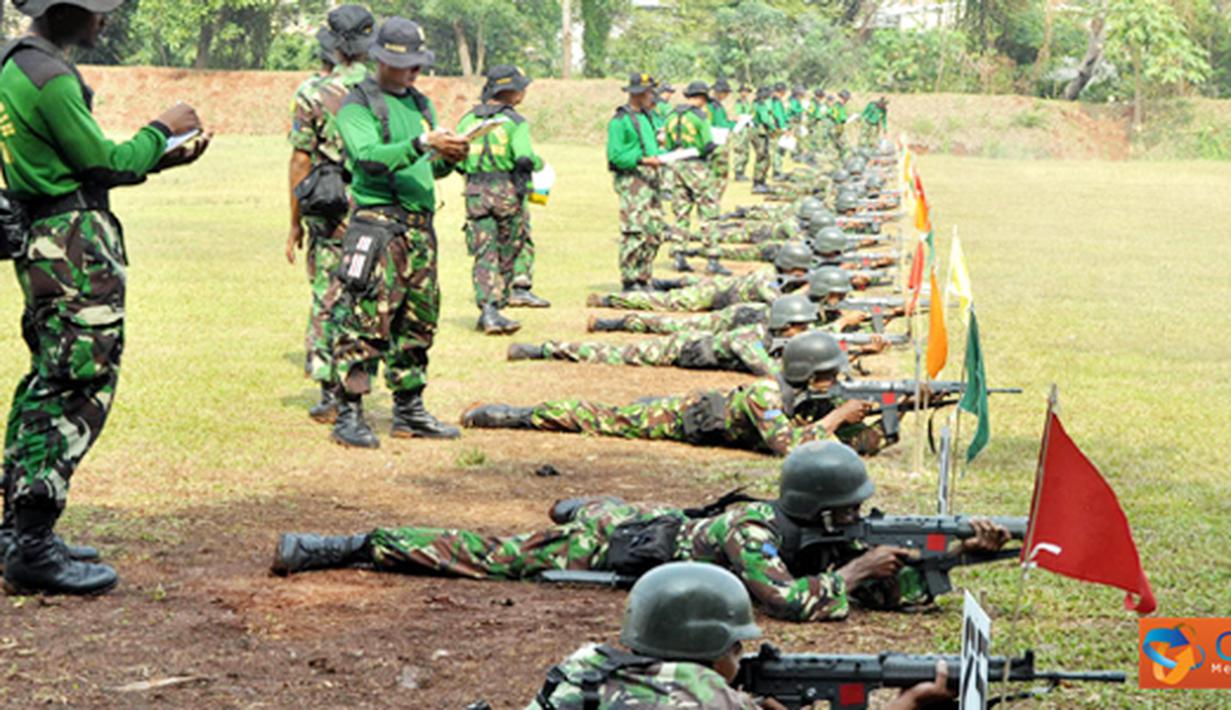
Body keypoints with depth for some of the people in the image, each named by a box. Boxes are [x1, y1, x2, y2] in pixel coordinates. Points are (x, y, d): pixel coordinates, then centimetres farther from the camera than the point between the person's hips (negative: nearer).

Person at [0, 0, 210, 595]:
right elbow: (106, 164, -14)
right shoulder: (50, 77, -17)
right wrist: (161, 129, 2)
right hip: (76, 251, -11)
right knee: (79, 391, -9)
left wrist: (165, 159, 15)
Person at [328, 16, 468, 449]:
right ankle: (349, 415, -7)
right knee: (366, 321, -11)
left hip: (421, 228, 8)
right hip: (377, 225, -8)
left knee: (418, 323, 11)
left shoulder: (421, 105, 18)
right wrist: (421, 145, -30)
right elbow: (369, 156, -21)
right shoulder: (357, 106, -5)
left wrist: (449, 158, -4)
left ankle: (409, 411, 19)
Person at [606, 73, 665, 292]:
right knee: (634, 234, -12)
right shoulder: (620, 120, -7)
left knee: (654, 233, 9)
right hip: (631, 179, -9)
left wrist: (659, 156, 10)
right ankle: (630, 282, -7)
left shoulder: (647, 117, 20)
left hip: (651, 180, 9)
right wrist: (643, 160, -22)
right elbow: (615, 155, -14)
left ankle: (643, 280, 17)